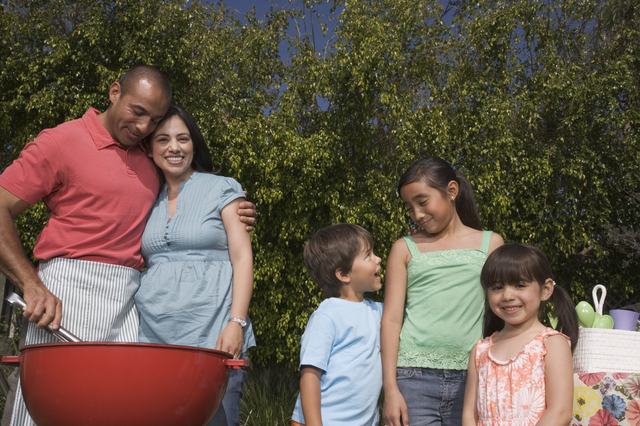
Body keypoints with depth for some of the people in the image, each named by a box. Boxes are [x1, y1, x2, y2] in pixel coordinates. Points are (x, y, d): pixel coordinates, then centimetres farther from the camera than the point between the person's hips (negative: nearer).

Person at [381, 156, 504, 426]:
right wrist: (390, 389, -4)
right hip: (414, 376, -1)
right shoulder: (404, 249, 10)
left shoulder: (490, 244, 12)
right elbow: (391, 319, 4)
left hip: (470, 379, 1)